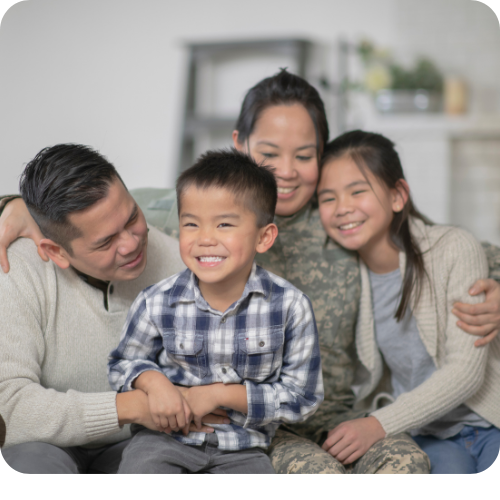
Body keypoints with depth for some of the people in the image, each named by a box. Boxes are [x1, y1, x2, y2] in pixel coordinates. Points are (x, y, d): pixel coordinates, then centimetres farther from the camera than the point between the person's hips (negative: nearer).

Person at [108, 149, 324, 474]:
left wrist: (220, 393, -14)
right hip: (167, 437, 0)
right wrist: (155, 382, -13)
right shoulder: (157, 304, -7)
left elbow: (303, 397, -6)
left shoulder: (290, 307, -11)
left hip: (242, 449, 0)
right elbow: (125, 362, 11)